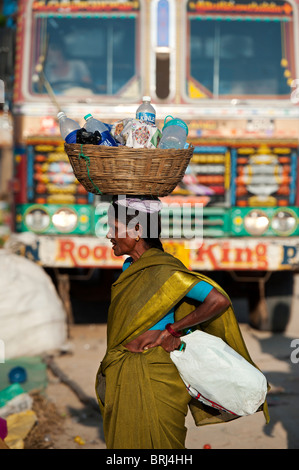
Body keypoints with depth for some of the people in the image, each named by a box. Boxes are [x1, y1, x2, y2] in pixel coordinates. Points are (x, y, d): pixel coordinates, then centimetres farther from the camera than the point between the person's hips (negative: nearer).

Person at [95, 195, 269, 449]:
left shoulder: (164, 270, -17)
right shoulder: (130, 267, 10)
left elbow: (219, 301, -19)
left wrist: (168, 331, -13)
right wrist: (166, 335, -15)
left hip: (152, 383, -8)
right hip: (127, 380, 9)